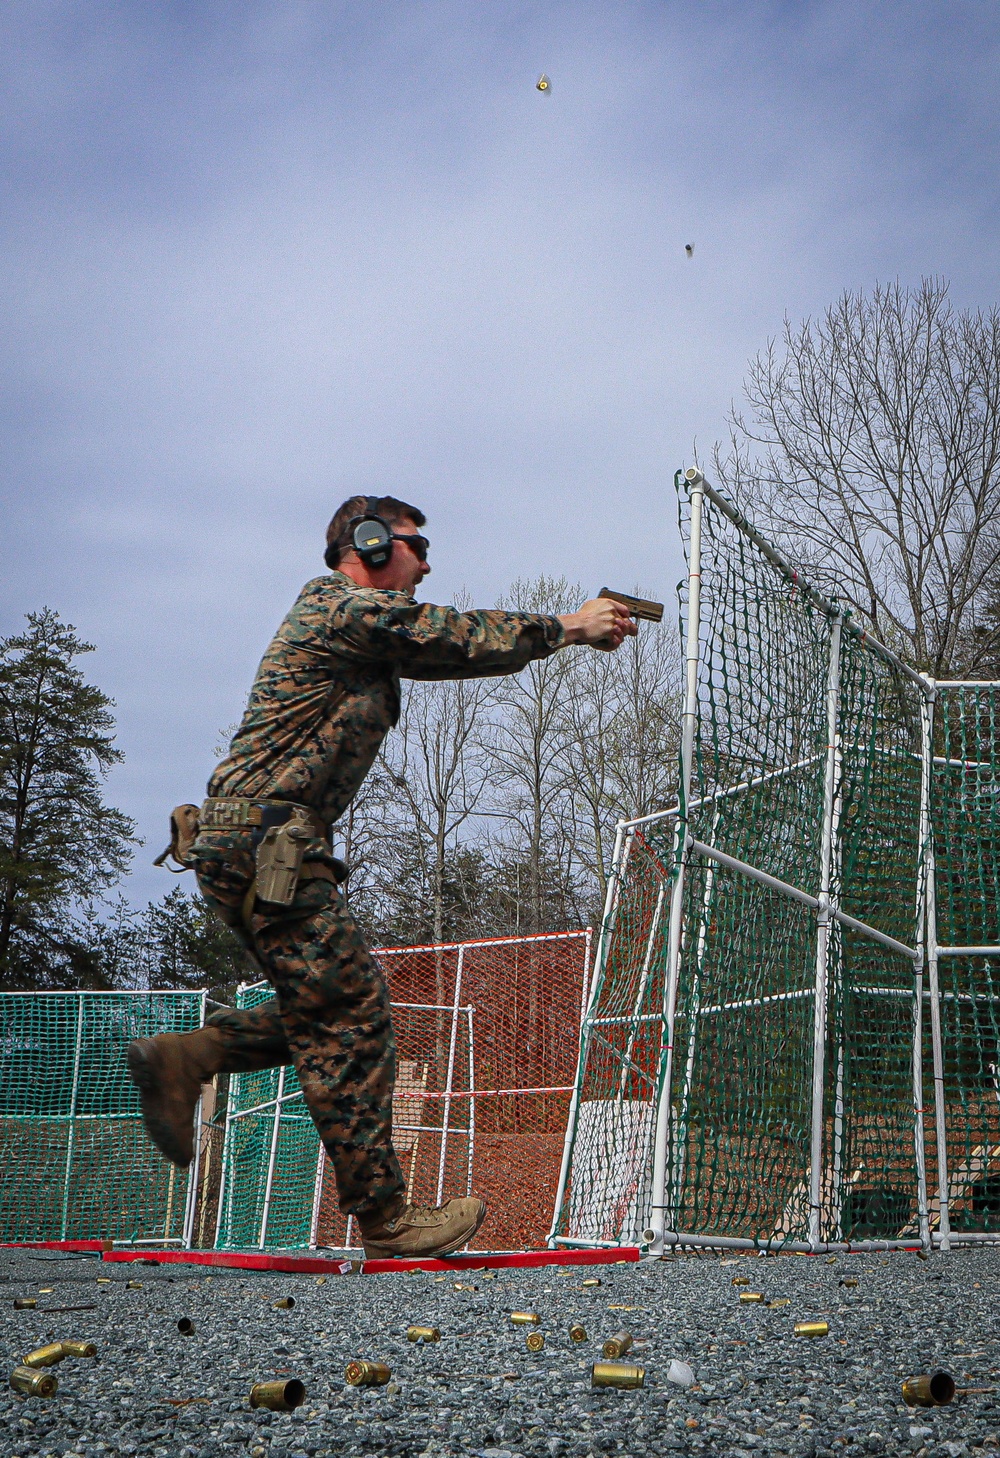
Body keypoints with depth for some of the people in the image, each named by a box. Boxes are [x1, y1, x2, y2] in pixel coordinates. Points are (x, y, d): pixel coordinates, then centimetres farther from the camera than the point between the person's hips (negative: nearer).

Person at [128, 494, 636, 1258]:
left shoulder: (367, 632, 23)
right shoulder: (347, 606, -7)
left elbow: (454, 647, 20)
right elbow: (461, 637, -5)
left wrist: (575, 627, 13)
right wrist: (565, 628, 8)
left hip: (248, 848, 10)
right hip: (264, 841, -10)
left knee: (325, 1010, 13)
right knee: (352, 1015, -8)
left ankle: (182, 1059, 9)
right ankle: (386, 1215, -3)